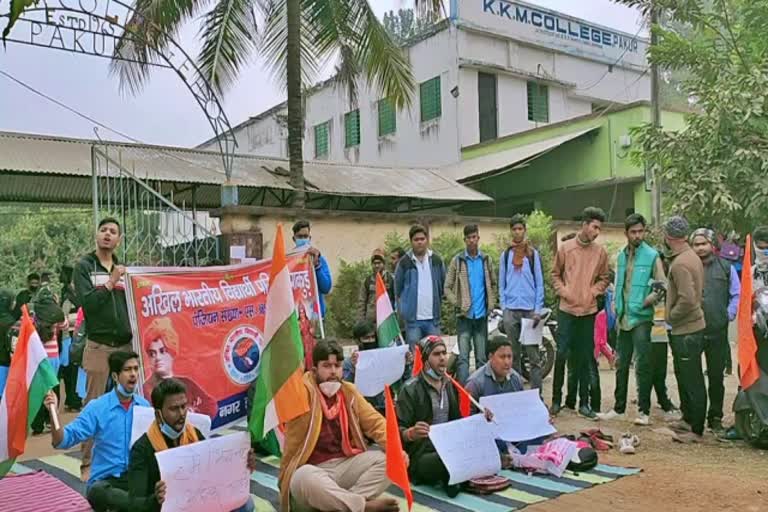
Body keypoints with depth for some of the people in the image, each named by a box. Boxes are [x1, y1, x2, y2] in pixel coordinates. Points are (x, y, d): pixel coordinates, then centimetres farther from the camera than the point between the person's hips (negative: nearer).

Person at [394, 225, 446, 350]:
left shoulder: (436, 261, 6)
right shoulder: (404, 262, -1)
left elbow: (443, 286, 14)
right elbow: (398, 290, 5)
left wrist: (438, 304, 11)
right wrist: (402, 310, 2)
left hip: (433, 318, 2)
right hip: (413, 320, -2)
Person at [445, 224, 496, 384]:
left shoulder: (486, 259, 8)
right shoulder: (457, 260, 0)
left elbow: (493, 284, 17)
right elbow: (447, 287, 1)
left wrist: (491, 303, 7)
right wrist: (458, 304, -8)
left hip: (482, 315, 3)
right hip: (464, 316, -3)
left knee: (482, 357, 10)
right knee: (463, 356, -7)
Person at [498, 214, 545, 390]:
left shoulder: (533, 254, 5)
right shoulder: (506, 254, 10)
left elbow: (539, 283, 3)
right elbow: (501, 284, 12)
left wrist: (538, 311, -4)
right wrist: (503, 308, 3)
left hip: (530, 309, -2)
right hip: (510, 310, 2)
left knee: (533, 356, -2)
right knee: (513, 355, 6)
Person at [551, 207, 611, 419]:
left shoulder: (600, 252, 3)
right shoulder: (566, 248, -1)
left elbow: (604, 278, 11)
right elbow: (555, 274, 6)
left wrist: (594, 292, -5)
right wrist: (563, 291, -7)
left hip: (589, 310, 2)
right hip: (567, 309, -2)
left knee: (586, 357, 7)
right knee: (562, 354, 0)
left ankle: (584, 403, 16)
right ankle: (557, 399, 13)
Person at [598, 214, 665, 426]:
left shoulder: (652, 256, -6)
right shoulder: (621, 256, 12)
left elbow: (662, 286, -7)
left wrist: (649, 300, -20)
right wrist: (617, 307, 9)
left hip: (641, 318, -6)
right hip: (623, 318, 6)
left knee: (643, 365, -2)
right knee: (622, 365, 13)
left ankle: (644, 411, 8)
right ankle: (619, 407, 24)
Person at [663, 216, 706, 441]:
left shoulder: (680, 263, -21)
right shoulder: (692, 256, 10)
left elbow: (687, 299, -27)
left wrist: (671, 317, -14)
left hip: (686, 330, -10)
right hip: (691, 327, 10)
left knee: (692, 380, 0)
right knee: (684, 376, 21)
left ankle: (696, 429, 9)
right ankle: (688, 418, 33)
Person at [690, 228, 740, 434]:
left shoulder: (726, 267, 7)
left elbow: (737, 295, 8)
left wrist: (729, 315, -3)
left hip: (718, 331, 1)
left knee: (716, 376, 7)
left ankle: (715, 418, 19)